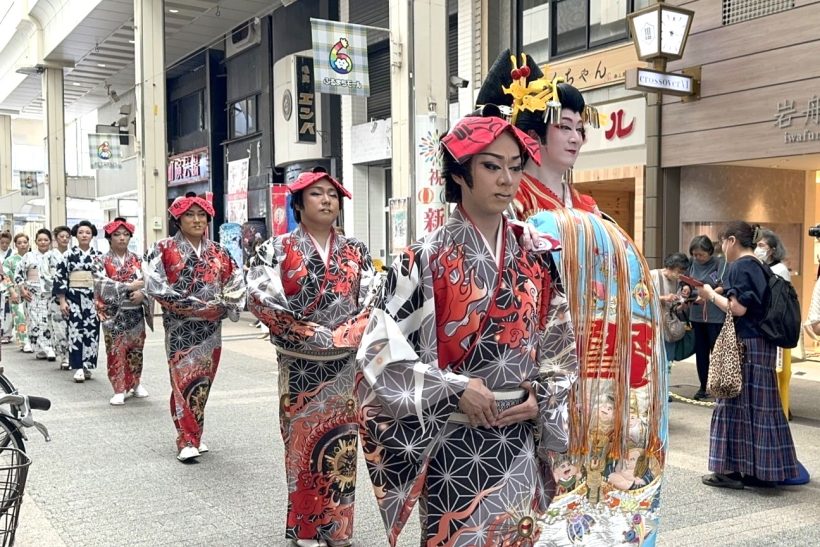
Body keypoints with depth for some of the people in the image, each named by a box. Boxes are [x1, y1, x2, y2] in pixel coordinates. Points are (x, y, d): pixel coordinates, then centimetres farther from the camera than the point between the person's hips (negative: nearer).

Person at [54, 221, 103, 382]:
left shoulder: (98, 255, 6)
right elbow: (60, 277, 0)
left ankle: (87, 366, 12)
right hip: (74, 297, -2)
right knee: (76, 331, -7)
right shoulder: (69, 254, 2)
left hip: (93, 298, 2)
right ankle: (78, 368, -5)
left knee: (92, 332, 2)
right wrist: (62, 301, -6)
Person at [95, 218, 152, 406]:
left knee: (136, 349, 10)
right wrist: (129, 286, -19)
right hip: (114, 313, -3)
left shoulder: (137, 260, 7)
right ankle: (119, 390, 3)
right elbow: (103, 285, -14)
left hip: (135, 312, 3)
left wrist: (142, 293, -20)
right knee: (116, 351, -2)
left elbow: (147, 282, 1)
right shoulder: (103, 261, -1)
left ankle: (136, 383, 25)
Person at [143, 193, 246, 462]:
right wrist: (192, 306, -16)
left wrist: (225, 305, -8)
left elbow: (236, 281, 10)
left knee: (203, 382, 9)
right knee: (184, 381, -6)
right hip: (180, 327, -4)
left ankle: (195, 435, 22)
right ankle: (186, 441, -1)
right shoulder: (164, 249, -4)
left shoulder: (217, 252, 9)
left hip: (210, 327, 4)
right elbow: (155, 285, -13)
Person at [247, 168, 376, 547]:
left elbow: (371, 301, 3)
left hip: (346, 364, 3)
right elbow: (262, 299, -13)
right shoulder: (277, 250, -1)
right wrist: (315, 334, -15)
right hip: (300, 367, -2)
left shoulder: (355, 251, 8)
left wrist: (342, 335, -12)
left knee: (341, 445, 6)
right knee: (302, 443, 5)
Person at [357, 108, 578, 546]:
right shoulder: (425, 260, -10)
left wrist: (542, 398, -5)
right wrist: (455, 391, -19)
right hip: (455, 450, -4)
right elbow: (380, 352, -12)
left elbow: (563, 345, 11)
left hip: (523, 447, 4)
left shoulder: (536, 259, 4)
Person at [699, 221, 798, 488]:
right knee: (760, 405, 11)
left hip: (745, 345, -9)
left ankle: (733, 469, 4)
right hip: (763, 345, 9)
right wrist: (720, 294, 15)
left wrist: (711, 295, -6)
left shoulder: (739, 267, -13)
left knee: (737, 402, -2)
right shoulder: (758, 267, 14)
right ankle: (760, 468, 18)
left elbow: (738, 308, -19)